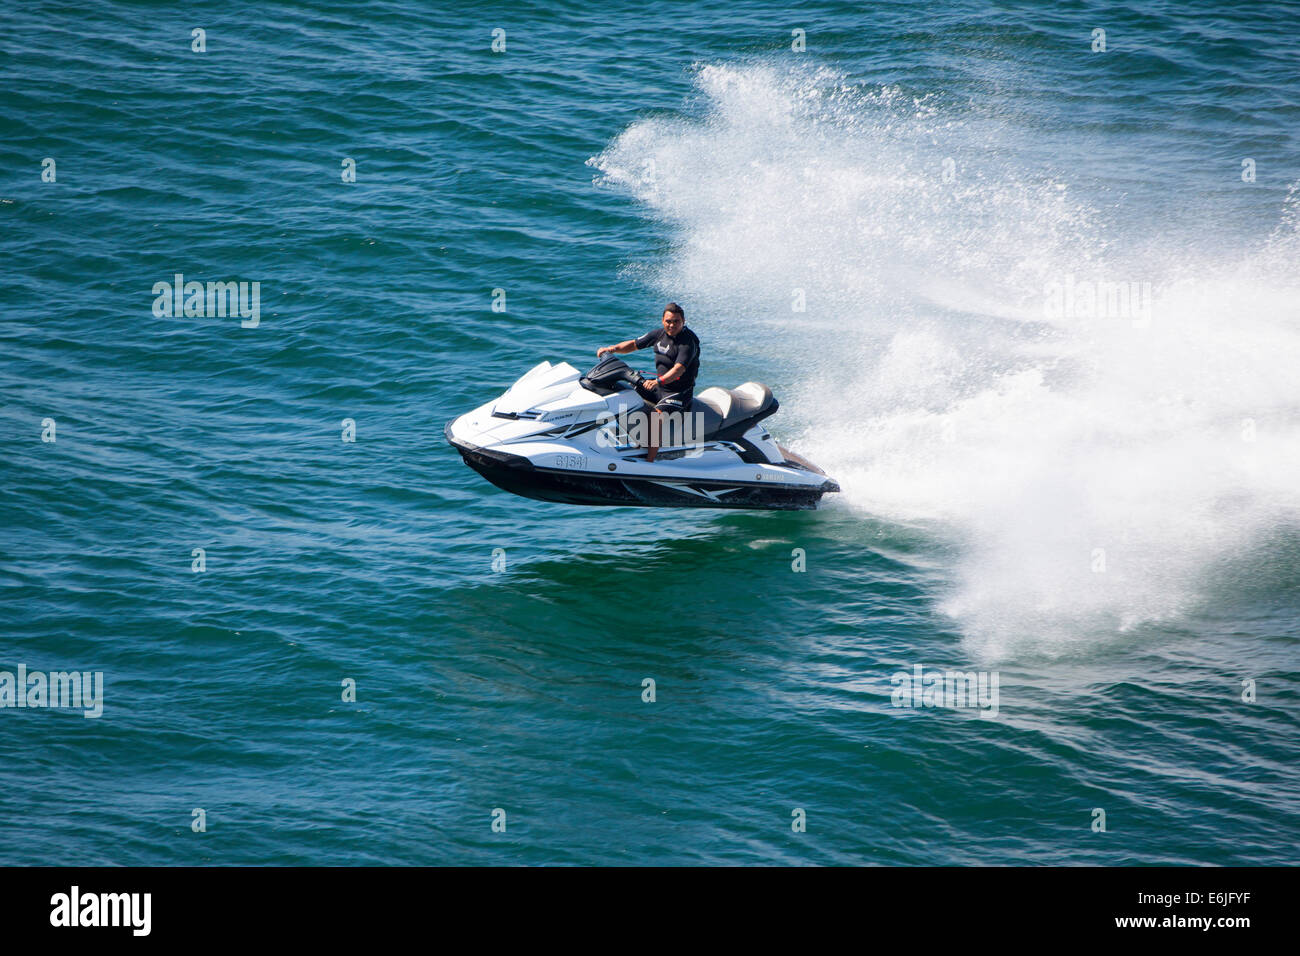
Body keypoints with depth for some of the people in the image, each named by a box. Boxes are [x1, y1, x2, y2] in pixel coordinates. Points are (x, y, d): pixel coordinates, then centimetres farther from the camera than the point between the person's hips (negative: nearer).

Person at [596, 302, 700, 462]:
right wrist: (613, 349, -4)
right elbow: (634, 344, 12)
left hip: (679, 392, -8)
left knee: (657, 416, -32)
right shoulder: (659, 334, 4)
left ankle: (649, 462, -35)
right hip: (659, 386, 8)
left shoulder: (688, 342, -19)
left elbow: (679, 369, -33)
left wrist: (659, 381, -48)